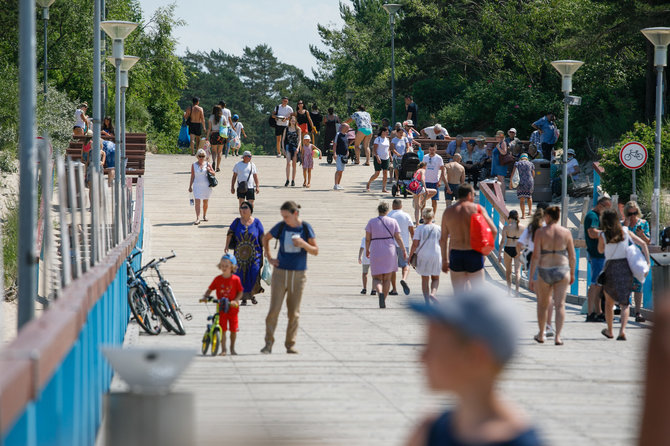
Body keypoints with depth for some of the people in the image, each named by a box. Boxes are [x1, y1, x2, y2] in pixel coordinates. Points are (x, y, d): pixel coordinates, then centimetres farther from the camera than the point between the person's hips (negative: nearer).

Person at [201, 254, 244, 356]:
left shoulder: (236, 279, -6)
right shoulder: (218, 279, -1)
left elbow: (240, 293, -3)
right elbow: (209, 290, 5)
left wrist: (235, 301, -19)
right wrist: (205, 297, -13)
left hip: (233, 308, -1)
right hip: (221, 308, 1)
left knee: (233, 329, 6)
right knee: (222, 329, -3)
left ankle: (232, 348, 25)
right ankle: (223, 349, 6)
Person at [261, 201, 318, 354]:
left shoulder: (306, 228, -4)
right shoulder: (281, 226, -2)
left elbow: (315, 251, -2)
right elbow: (265, 238, 16)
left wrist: (303, 244, -20)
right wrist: (269, 258, 8)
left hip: (298, 274, 0)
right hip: (280, 272, 0)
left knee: (294, 312, 5)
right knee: (274, 309, -7)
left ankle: (290, 344, 15)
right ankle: (268, 343, -2)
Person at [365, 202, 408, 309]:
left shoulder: (371, 222, -3)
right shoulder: (393, 222, -1)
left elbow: (367, 238, -1)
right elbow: (398, 238, -3)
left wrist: (367, 250, 14)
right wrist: (404, 251, 4)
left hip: (376, 253, -1)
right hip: (390, 252, 1)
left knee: (376, 279, 4)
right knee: (387, 279, 13)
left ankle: (380, 292, -26)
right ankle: (384, 300, 13)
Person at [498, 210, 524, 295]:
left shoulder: (506, 227, -8)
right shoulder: (522, 228, -1)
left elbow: (503, 241, -10)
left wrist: (499, 254, -5)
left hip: (508, 249, -1)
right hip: (518, 250, 1)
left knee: (508, 271, 15)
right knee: (517, 271, 3)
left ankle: (509, 290, 22)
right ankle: (517, 289, -13)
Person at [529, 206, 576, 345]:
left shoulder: (540, 232, -7)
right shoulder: (566, 232, -1)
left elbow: (536, 256, -10)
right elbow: (572, 256, 3)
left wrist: (531, 277, -7)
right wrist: (572, 273, 18)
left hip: (544, 271, -1)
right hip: (562, 270, 1)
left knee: (542, 303, 17)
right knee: (560, 304, 0)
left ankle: (541, 334, 29)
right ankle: (558, 336, -12)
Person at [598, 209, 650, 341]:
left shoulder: (603, 235, -6)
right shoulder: (625, 232, 1)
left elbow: (600, 250, 12)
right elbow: (643, 244, -2)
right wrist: (647, 261, 3)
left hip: (611, 268, -1)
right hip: (626, 268, 1)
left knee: (609, 302, 19)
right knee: (624, 303, 4)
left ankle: (609, 331, 27)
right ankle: (622, 330, -16)